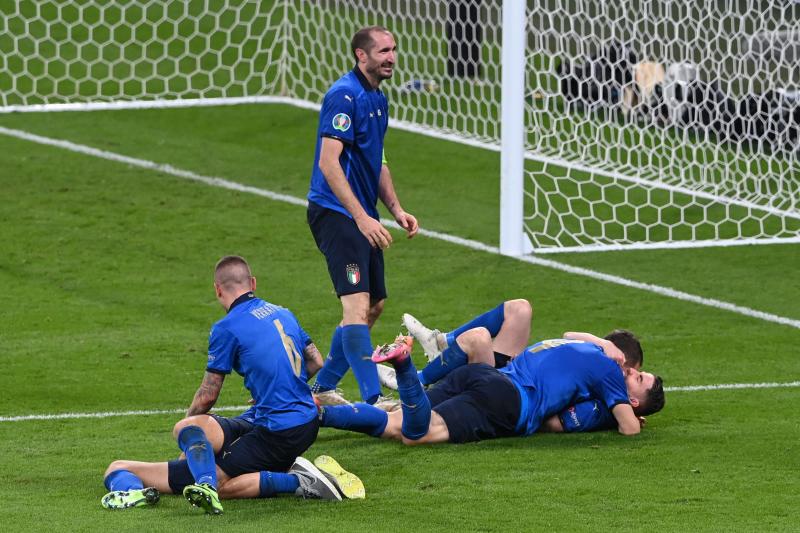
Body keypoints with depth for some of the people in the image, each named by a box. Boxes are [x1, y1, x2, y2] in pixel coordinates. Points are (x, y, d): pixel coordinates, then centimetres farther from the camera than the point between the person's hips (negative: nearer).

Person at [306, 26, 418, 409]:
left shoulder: (378, 100, 15)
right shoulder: (344, 96, -15)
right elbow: (328, 163, -22)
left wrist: (396, 210, 15)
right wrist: (362, 217, -26)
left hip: (361, 216, 10)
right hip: (336, 213, -10)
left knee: (374, 305, 14)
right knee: (358, 304, -16)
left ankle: (322, 388, 24)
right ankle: (373, 401, -21)